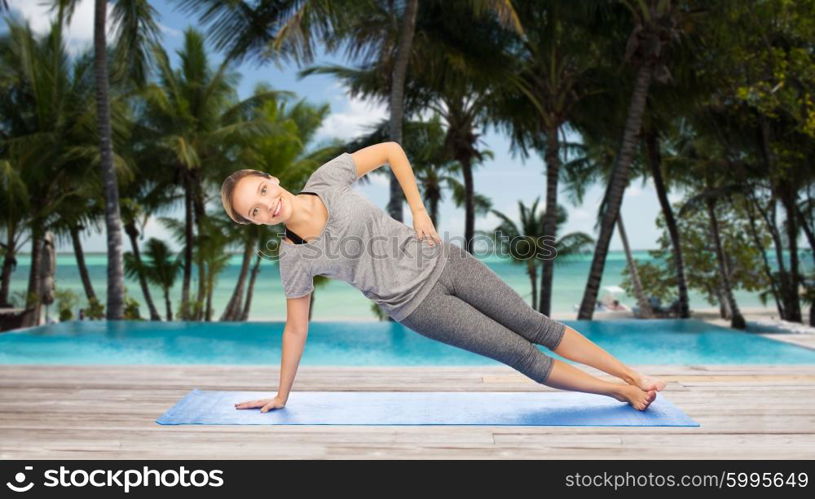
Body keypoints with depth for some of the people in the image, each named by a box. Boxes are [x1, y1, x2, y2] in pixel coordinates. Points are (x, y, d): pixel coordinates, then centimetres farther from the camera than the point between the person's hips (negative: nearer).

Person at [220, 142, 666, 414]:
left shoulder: (327, 177, -12)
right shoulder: (295, 259, -13)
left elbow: (391, 150, 1)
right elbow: (296, 329, -2)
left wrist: (418, 211, -4)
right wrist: (280, 397, 4)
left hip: (439, 260, 2)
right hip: (417, 302, -2)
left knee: (537, 326, 7)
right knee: (520, 354, 1)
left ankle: (635, 376, 24)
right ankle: (622, 393, 20)